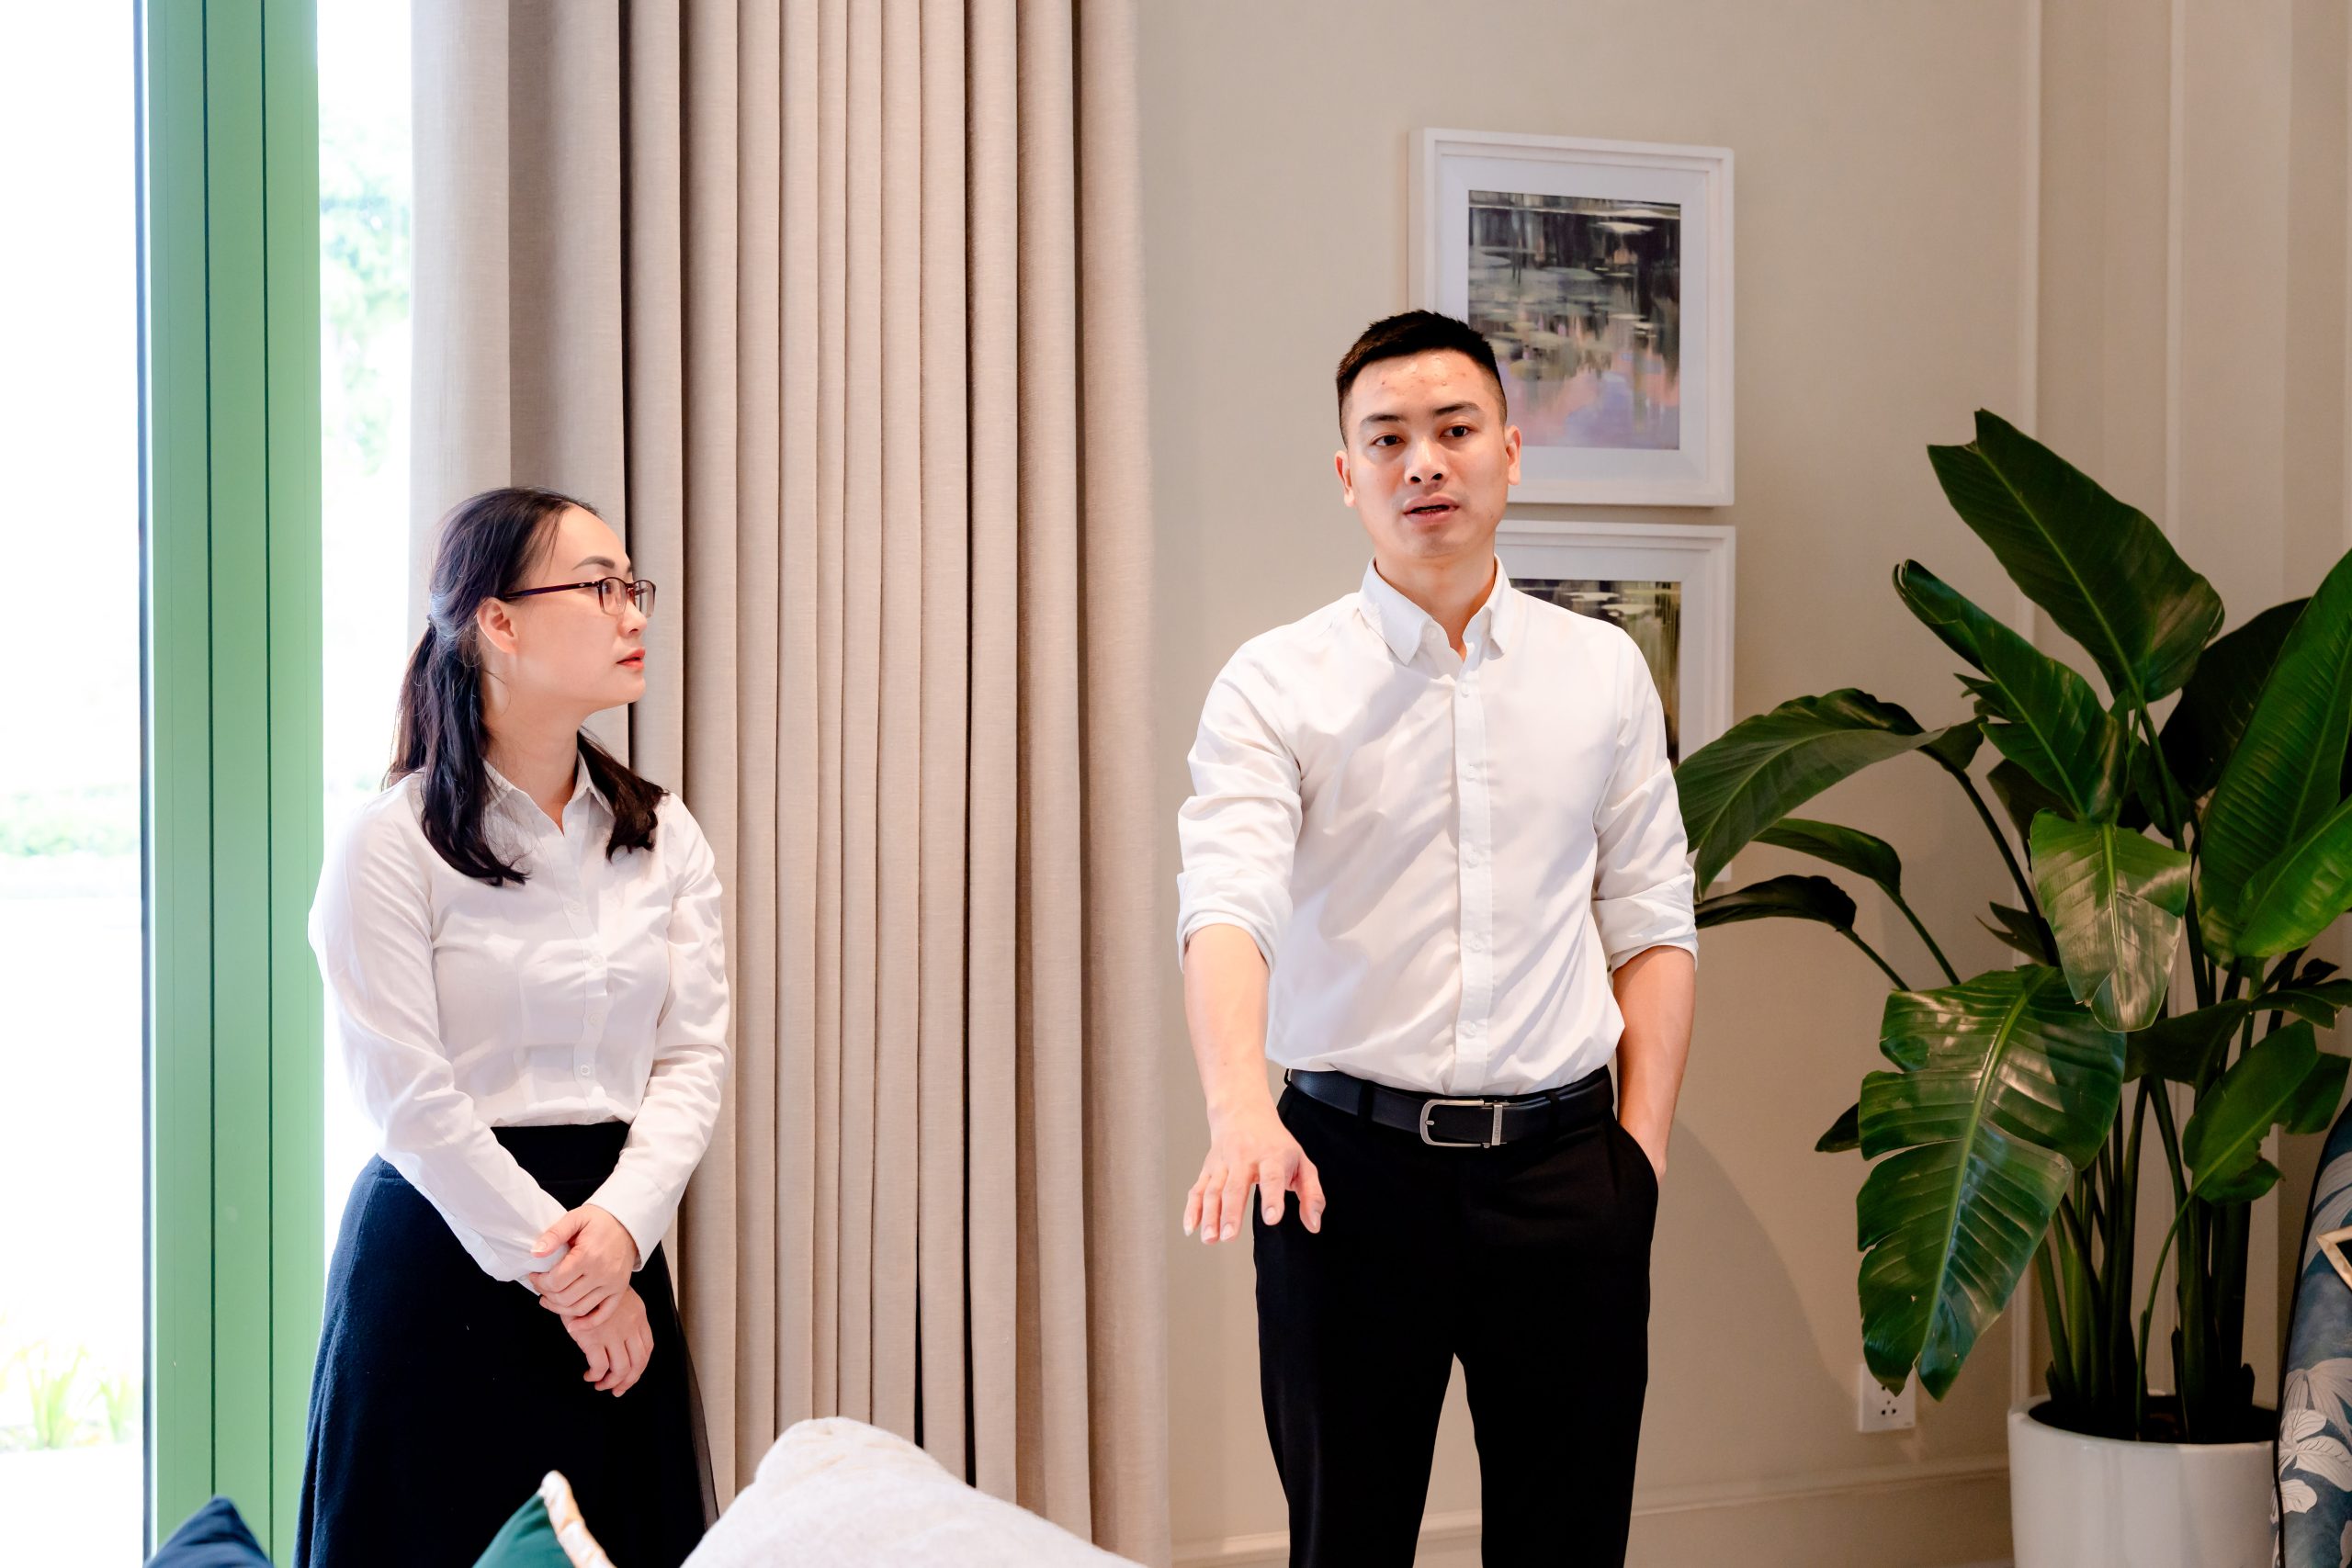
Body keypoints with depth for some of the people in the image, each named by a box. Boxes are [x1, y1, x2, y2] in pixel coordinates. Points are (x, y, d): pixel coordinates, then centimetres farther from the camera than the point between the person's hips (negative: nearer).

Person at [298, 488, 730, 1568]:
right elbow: (409, 1094, -12)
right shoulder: (390, 844, -8)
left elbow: (694, 1054, 1)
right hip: (445, 1249, -5)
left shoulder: (665, 839, 7)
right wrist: (556, 1265, -12)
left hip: (615, 1242, 5)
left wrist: (620, 1220, -14)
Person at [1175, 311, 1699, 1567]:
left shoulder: (1604, 673, 9)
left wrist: (1641, 1145, 1)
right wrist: (1240, 1110, -32)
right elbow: (1225, 903, -15)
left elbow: (1652, 922, 10)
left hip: (1560, 1165, 2)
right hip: (1348, 1161, -2)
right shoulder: (1275, 685, -1)